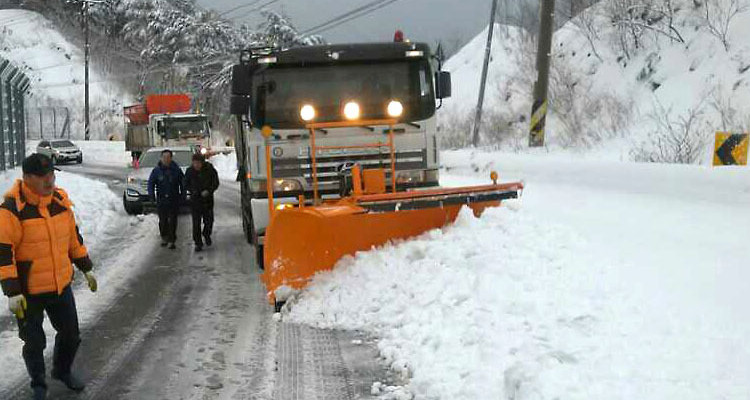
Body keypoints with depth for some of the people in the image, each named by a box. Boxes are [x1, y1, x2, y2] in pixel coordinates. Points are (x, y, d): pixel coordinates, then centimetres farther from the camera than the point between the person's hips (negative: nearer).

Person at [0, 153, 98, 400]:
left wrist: (86, 269, 15)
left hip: (61, 285, 5)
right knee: (34, 342, 10)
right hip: (29, 291, -5)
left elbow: (73, 236, 12)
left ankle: (62, 371, 44)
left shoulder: (60, 200, -1)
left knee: (70, 334, 17)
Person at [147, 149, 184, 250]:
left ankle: (172, 241, 2)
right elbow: (151, 182, 4)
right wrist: (151, 194, -8)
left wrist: (182, 194, 1)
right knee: (163, 220, 7)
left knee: (172, 220, -3)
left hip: (174, 199, -1)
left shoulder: (176, 170, 0)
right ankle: (164, 238, 25)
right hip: (161, 199, 1)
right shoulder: (157, 170, -1)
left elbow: (182, 183, 9)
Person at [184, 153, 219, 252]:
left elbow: (215, 183, -2)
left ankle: (206, 234, 36)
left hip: (207, 199, 0)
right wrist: (192, 190, -15)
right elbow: (186, 184, 5)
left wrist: (208, 191, -20)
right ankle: (198, 243, 3)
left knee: (209, 220, 5)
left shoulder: (210, 170, -8)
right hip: (195, 200, 0)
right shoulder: (190, 171, -4)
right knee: (196, 222, -4)